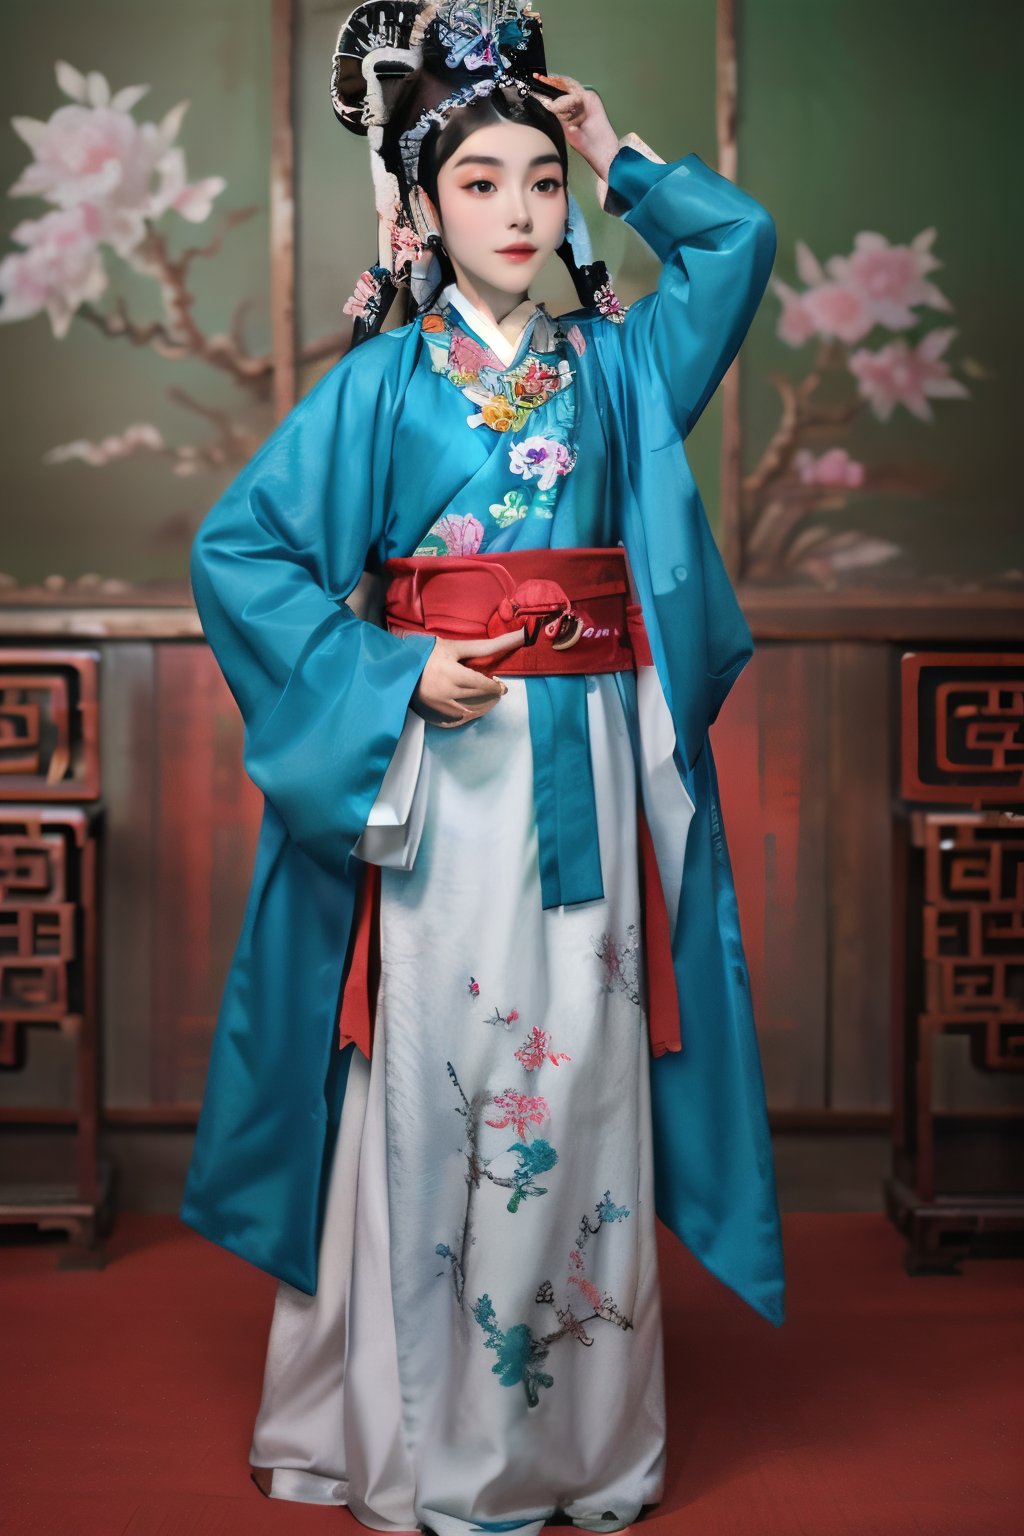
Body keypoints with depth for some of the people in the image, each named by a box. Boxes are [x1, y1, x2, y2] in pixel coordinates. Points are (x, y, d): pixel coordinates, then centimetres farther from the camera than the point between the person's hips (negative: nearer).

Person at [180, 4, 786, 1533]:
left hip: (592, 774, 3)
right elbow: (237, 547, -4)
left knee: (578, 1071, 5)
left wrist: (623, 160, 14)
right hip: (442, 773, -3)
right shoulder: (382, 380, 1)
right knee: (435, 1076, 0)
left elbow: (742, 236, 10)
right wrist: (393, 676, -11)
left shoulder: (615, 363, 12)